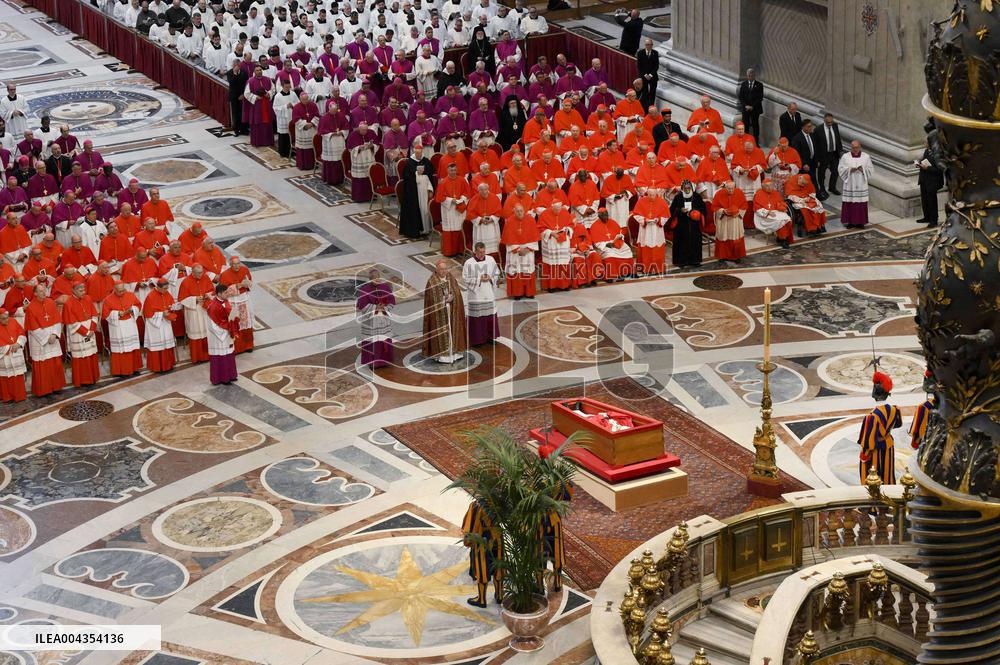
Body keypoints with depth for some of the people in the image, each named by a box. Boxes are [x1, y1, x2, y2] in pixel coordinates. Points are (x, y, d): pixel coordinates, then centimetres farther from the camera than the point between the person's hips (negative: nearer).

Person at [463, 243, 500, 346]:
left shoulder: (491, 260, -1)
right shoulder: (469, 263, -12)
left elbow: (497, 274, 6)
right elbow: (465, 278, -9)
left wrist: (490, 278, -15)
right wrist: (479, 279, -18)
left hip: (489, 294, 4)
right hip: (475, 295, -4)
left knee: (490, 315, 11)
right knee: (476, 317, 0)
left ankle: (489, 337, 25)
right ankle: (476, 339, 10)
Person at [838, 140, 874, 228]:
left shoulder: (866, 157, 3)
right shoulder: (845, 157, 1)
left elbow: (871, 169, 4)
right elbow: (840, 168, -1)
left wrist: (863, 169, -15)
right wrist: (849, 169, -17)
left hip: (861, 184, 1)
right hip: (850, 184, -1)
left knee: (861, 203, 1)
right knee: (849, 203, -2)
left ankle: (860, 221, 8)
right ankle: (850, 221, 5)